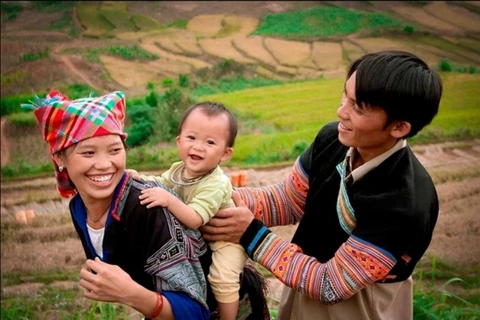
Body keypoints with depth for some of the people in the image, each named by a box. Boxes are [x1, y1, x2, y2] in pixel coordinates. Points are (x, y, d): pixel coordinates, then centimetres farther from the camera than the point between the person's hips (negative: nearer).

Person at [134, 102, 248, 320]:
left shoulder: (216, 184, -34)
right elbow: (160, 184, 9)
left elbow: (195, 220, -41)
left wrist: (169, 200, -50)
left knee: (222, 278, -25)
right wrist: (140, 178, -10)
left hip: (225, 239, -8)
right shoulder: (179, 169, -10)